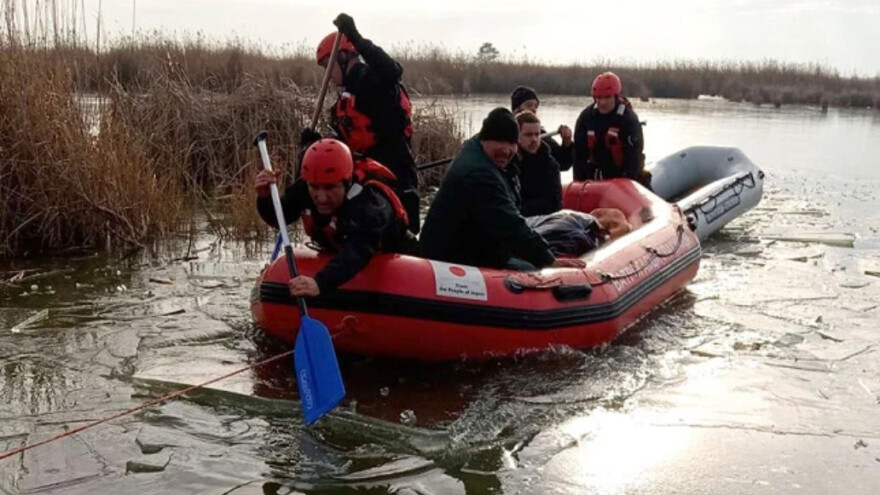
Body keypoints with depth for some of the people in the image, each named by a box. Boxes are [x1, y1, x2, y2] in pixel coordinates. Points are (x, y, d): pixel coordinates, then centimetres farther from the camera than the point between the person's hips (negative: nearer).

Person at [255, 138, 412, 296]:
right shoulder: (304, 189, -21)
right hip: (337, 256, 6)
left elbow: (357, 252, -56)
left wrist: (320, 283, -73)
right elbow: (278, 218, -7)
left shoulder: (370, 204, -41)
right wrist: (265, 197, -31)